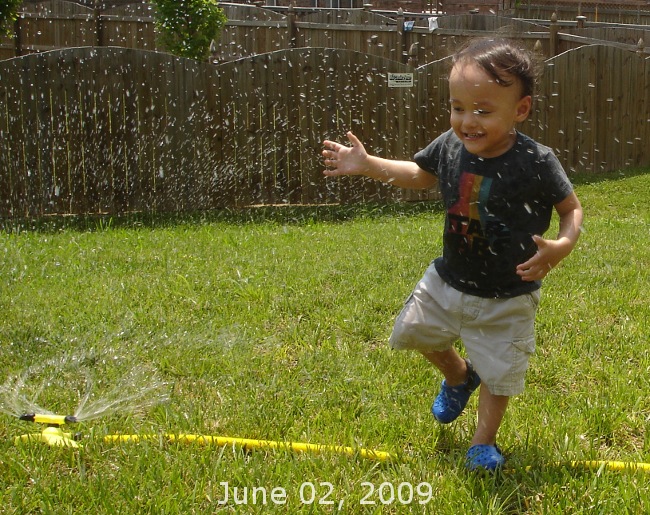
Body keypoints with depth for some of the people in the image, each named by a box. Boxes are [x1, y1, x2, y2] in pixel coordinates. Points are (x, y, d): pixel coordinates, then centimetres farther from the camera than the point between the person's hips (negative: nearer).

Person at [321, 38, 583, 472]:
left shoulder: (536, 162, -25)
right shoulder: (450, 146, -12)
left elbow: (572, 208, -12)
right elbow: (419, 175, 10)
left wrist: (563, 245, -33)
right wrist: (366, 164, 3)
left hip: (506, 296, -5)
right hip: (448, 280, 5)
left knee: (499, 373, 7)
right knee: (416, 331, 22)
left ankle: (485, 442, 33)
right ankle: (459, 376, 51)